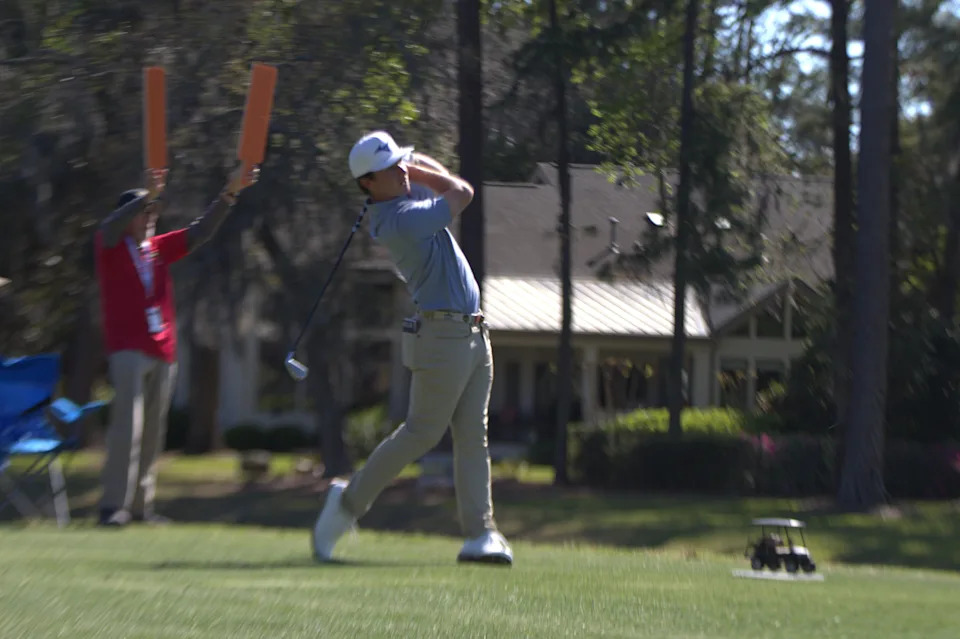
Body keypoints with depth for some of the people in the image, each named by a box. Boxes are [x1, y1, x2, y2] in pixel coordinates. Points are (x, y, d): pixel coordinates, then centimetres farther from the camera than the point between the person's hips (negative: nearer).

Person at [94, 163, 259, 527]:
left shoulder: (160, 248, 16)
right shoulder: (110, 247, 2)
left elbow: (202, 231, 13)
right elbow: (112, 226, -20)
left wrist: (229, 194, 1)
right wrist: (147, 196, -36)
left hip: (163, 353, 6)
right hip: (127, 350, -6)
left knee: (153, 432, 6)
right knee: (127, 428, -15)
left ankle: (142, 504, 10)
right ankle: (114, 506, -16)